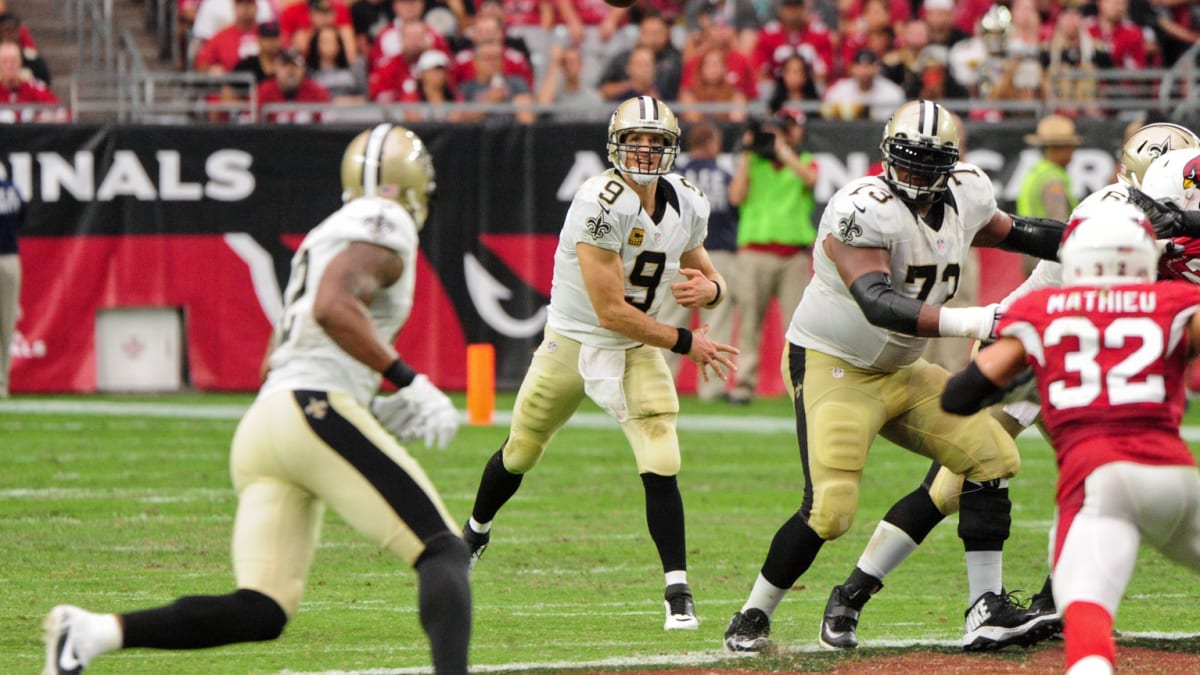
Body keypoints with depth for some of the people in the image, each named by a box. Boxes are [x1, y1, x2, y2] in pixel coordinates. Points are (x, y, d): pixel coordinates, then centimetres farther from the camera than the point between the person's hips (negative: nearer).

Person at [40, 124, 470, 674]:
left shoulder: (323, 240, 29)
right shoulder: (386, 226, 2)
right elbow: (333, 308, -18)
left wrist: (377, 412, 24)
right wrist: (408, 382, -15)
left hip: (259, 423, 8)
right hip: (317, 413, -8)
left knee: (261, 612, -3)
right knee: (442, 551, -3)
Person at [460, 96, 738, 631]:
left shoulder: (686, 206, -7)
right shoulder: (601, 205, -27)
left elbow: (713, 281, 10)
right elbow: (611, 312, -28)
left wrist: (708, 289, -16)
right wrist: (686, 342, -22)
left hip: (637, 354, 3)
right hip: (570, 343, -3)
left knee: (661, 468, -16)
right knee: (520, 454, 16)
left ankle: (678, 593, -10)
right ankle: (475, 533, 45)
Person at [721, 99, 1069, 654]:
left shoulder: (964, 197, -1)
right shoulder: (863, 210, -26)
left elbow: (1007, 232, 22)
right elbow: (879, 304, -38)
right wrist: (972, 322, -45)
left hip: (899, 372, 8)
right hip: (830, 366, -8)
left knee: (993, 456, -2)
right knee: (829, 508, -18)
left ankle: (985, 609, 4)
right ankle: (751, 619, 1)